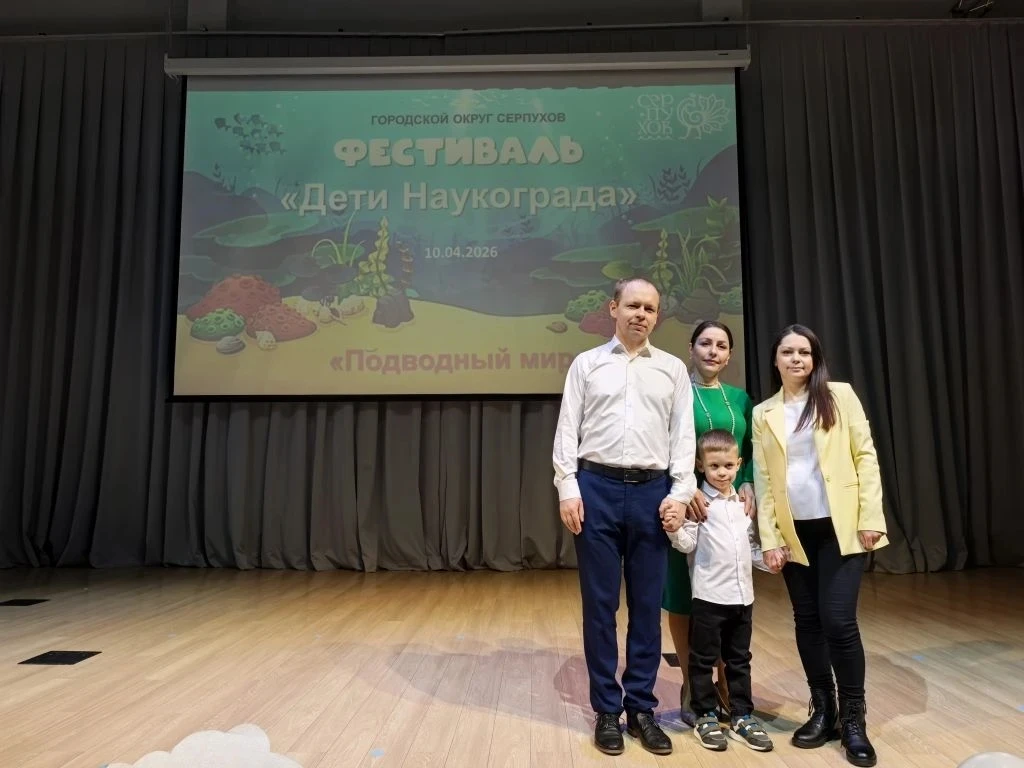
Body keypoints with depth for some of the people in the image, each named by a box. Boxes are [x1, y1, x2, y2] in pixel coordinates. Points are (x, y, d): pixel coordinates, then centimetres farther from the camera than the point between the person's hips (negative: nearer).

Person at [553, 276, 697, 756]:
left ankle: (641, 707, 22)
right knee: (600, 603, 6)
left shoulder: (673, 369, 11)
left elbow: (683, 436, 7)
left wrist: (680, 493, -3)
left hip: (652, 491, 2)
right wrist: (567, 489, -7)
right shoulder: (587, 363, 7)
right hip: (597, 488, -1)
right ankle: (606, 709, 19)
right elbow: (567, 430, 2)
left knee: (647, 605, 8)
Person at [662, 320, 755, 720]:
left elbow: (752, 453, 13)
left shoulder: (740, 398, 13)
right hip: (689, 503, -4)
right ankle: (691, 685, 19)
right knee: (683, 597, 4)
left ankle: (725, 683, 24)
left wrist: (748, 486, -5)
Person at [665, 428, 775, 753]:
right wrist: (674, 530, -31)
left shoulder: (743, 502, 10)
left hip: (743, 595, 6)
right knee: (703, 659, 6)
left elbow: (751, 545, 18)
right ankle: (706, 717, 19)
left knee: (739, 660, 16)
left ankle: (742, 716, 27)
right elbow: (687, 544, -12)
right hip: (709, 595, -5)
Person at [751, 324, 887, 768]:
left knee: (838, 621, -7)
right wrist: (769, 539, 0)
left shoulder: (839, 395, 2)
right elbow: (763, 480, 5)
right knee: (808, 622, 7)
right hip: (795, 532, 3)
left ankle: (853, 719, 12)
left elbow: (865, 455, -1)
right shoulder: (763, 414, 7)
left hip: (840, 526, -2)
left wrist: (870, 517, -8)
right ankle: (822, 711, 23)